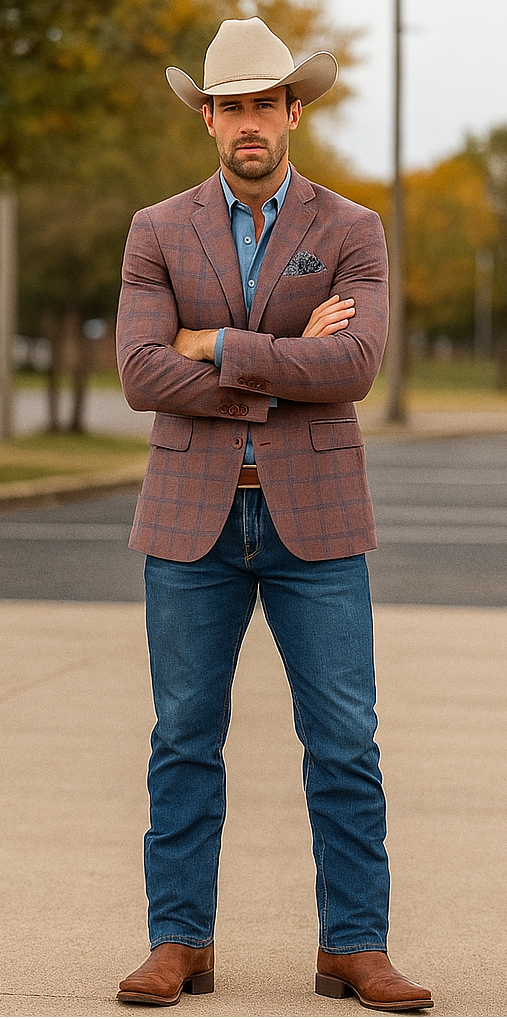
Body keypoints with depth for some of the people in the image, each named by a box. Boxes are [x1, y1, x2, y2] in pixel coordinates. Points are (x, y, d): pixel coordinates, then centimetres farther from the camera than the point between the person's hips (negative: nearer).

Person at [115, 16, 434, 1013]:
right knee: (185, 740, 4)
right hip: (193, 519, 1)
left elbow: (354, 366, -14)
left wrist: (215, 346, -13)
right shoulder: (158, 233, 4)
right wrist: (286, 368, -12)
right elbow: (143, 375, -10)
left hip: (314, 519, 0)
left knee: (345, 743, -1)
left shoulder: (352, 232, 2)